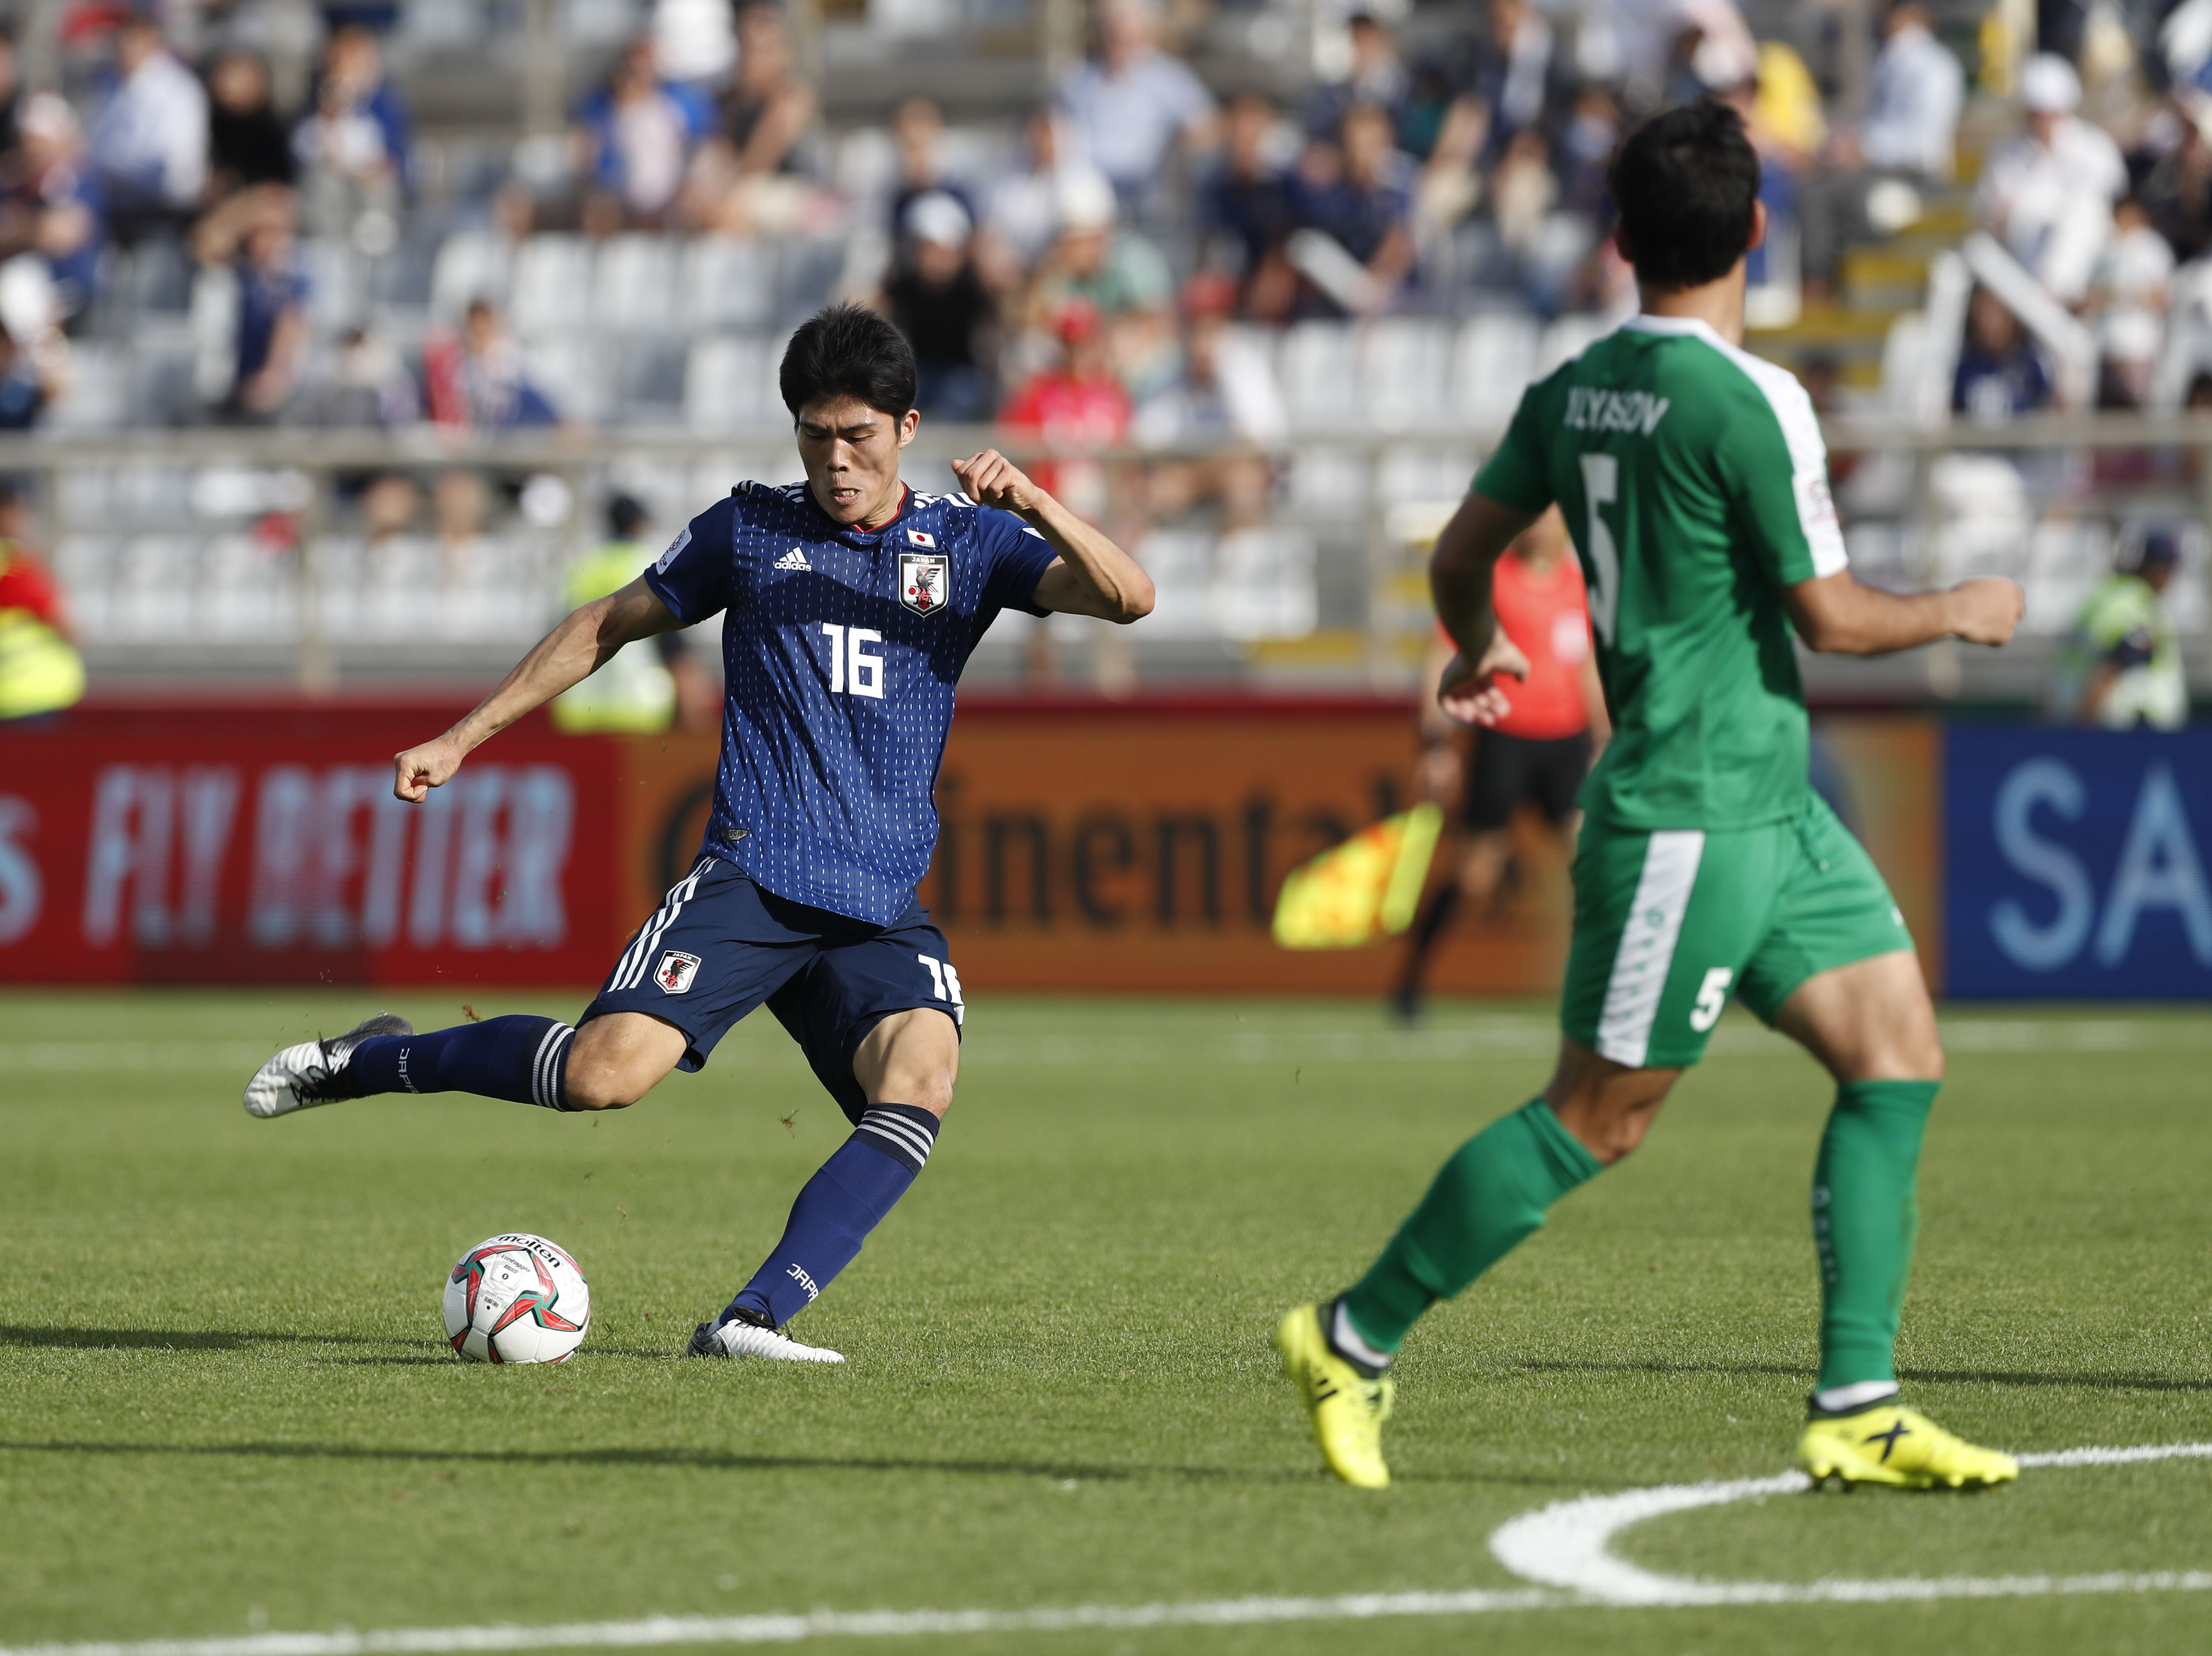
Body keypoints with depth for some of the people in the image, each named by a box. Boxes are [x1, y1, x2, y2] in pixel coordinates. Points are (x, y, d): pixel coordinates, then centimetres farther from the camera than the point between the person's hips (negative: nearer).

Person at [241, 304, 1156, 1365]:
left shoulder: (970, 541, 9)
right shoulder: (750, 529, 8)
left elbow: (1129, 598, -4)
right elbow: (610, 626, 20)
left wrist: (1033, 504, -21)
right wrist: (463, 739, 18)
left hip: (884, 909, 2)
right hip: (752, 877, -2)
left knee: (920, 1079, -28)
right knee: (607, 1071, -22)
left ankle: (755, 1319, -30)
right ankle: (363, 1062, 1)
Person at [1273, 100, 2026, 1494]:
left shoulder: (1578, 388, 7)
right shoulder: (1746, 400, -17)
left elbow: (1463, 550, 16)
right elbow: (1829, 616, -16)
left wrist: (1478, 651, 38)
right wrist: (1961, 612, 3)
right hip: (1696, 815, -9)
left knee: (1900, 1054, 4)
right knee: (1597, 1119, -2)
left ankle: (1857, 1410, 1)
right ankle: (1355, 1340, 8)